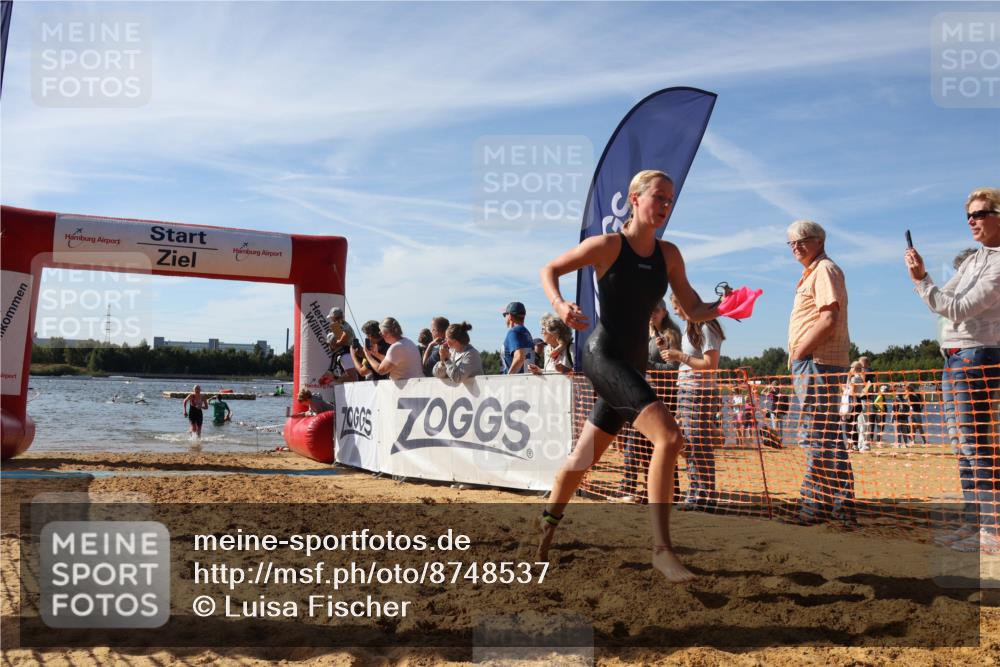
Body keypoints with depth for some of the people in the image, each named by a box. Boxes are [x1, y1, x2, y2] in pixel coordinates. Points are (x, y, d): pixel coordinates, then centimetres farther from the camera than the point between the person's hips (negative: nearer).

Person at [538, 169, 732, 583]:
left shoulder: (668, 255, 8)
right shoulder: (607, 246, -7)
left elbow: (694, 310, 9)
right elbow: (549, 269, 1)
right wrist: (558, 304, -18)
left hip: (633, 365, 7)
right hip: (602, 356, -7)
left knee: (583, 458, 17)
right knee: (669, 436, -24)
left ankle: (547, 527, 37)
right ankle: (661, 548, -21)